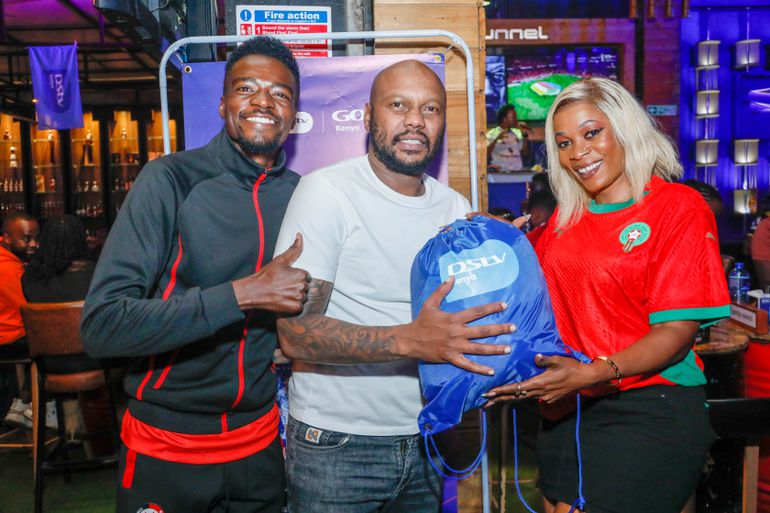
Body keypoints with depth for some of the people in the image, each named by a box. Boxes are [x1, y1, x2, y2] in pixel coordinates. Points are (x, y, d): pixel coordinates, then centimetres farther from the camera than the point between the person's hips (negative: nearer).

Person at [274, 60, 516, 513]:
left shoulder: (456, 209, 6)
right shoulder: (326, 191, -12)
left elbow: (465, 316, 12)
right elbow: (296, 332, -19)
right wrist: (410, 340, -31)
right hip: (336, 445, -5)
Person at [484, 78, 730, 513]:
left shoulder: (680, 208, -7)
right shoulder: (567, 216, 10)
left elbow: (676, 330, -13)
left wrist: (595, 373, -27)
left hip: (648, 411, -6)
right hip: (566, 410, 6)